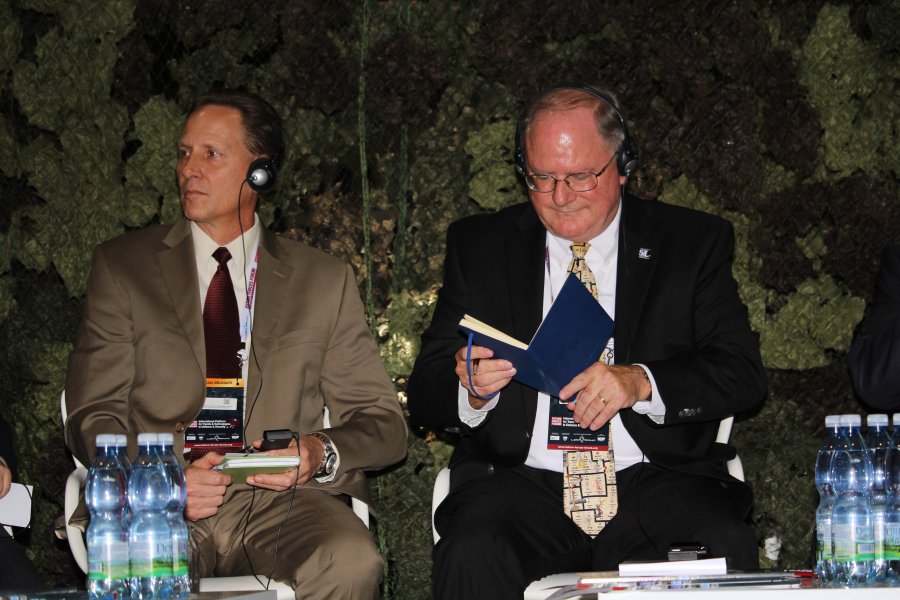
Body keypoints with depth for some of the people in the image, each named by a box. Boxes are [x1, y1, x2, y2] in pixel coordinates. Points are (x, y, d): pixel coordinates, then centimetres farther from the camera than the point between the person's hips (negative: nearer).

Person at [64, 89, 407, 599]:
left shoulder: (324, 281, 15)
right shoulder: (123, 266, 13)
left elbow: (384, 424, 13)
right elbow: (93, 417, 7)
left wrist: (320, 452, -11)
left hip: (283, 500, 2)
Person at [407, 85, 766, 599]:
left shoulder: (694, 243, 10)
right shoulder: (479, 246, 12)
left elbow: (744, 373, 0)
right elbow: (425, 397, 9)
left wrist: (641, 382, -18)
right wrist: (470, 387, -15)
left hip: (656, 483, 0)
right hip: (522, 484, 0)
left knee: (727, 553, -30)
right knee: (473, 556, -32)